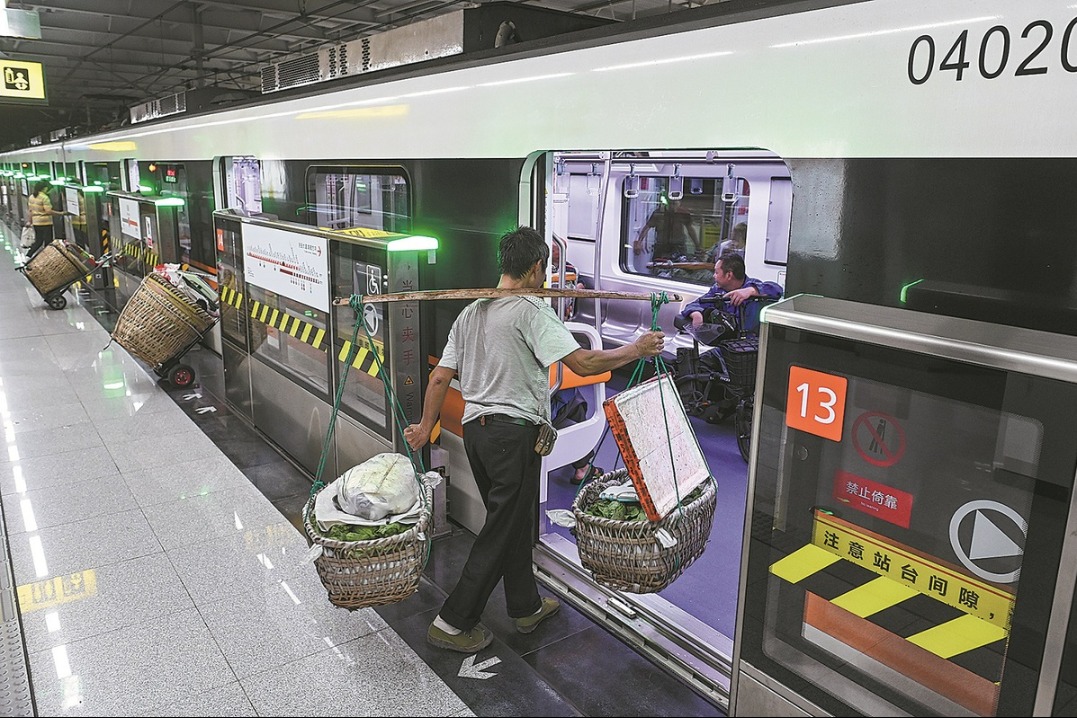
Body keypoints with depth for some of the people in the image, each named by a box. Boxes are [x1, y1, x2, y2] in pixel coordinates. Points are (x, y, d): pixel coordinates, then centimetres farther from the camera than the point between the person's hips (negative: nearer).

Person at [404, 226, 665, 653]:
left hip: (474, 427, 9)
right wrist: (636, 350, -8)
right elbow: (583, 363, -20)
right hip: (515, 431, -8)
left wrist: (425, 428, 18)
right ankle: (452, 623, 10)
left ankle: (527, 607, 35)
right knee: (502, 532, 3)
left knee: (514, 522, 20)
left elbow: (440, 377, 10)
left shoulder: (471, 312, 11)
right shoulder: (531, 310, -12)